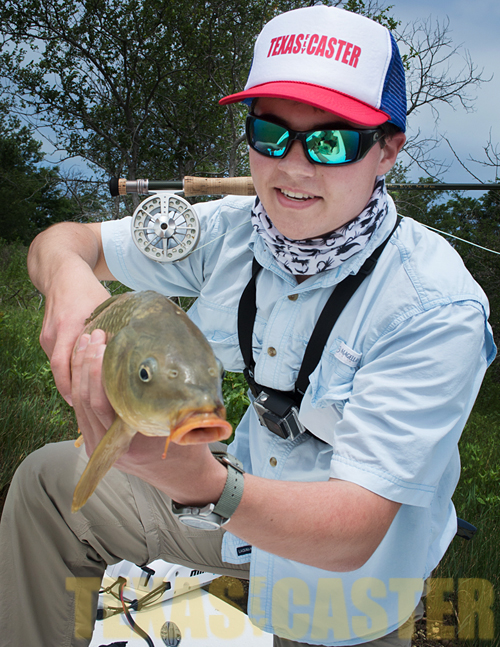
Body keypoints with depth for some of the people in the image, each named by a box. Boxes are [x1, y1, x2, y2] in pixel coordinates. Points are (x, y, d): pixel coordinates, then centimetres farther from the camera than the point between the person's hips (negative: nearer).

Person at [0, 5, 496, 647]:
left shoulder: (437, 308, -29)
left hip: (347, 586, -4)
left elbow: (353, 535, -33)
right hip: (244, 500, 5)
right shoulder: (229, 232, -13)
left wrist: (204, 486, -52)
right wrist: (68, 273, -30)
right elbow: (64, 239, -4)